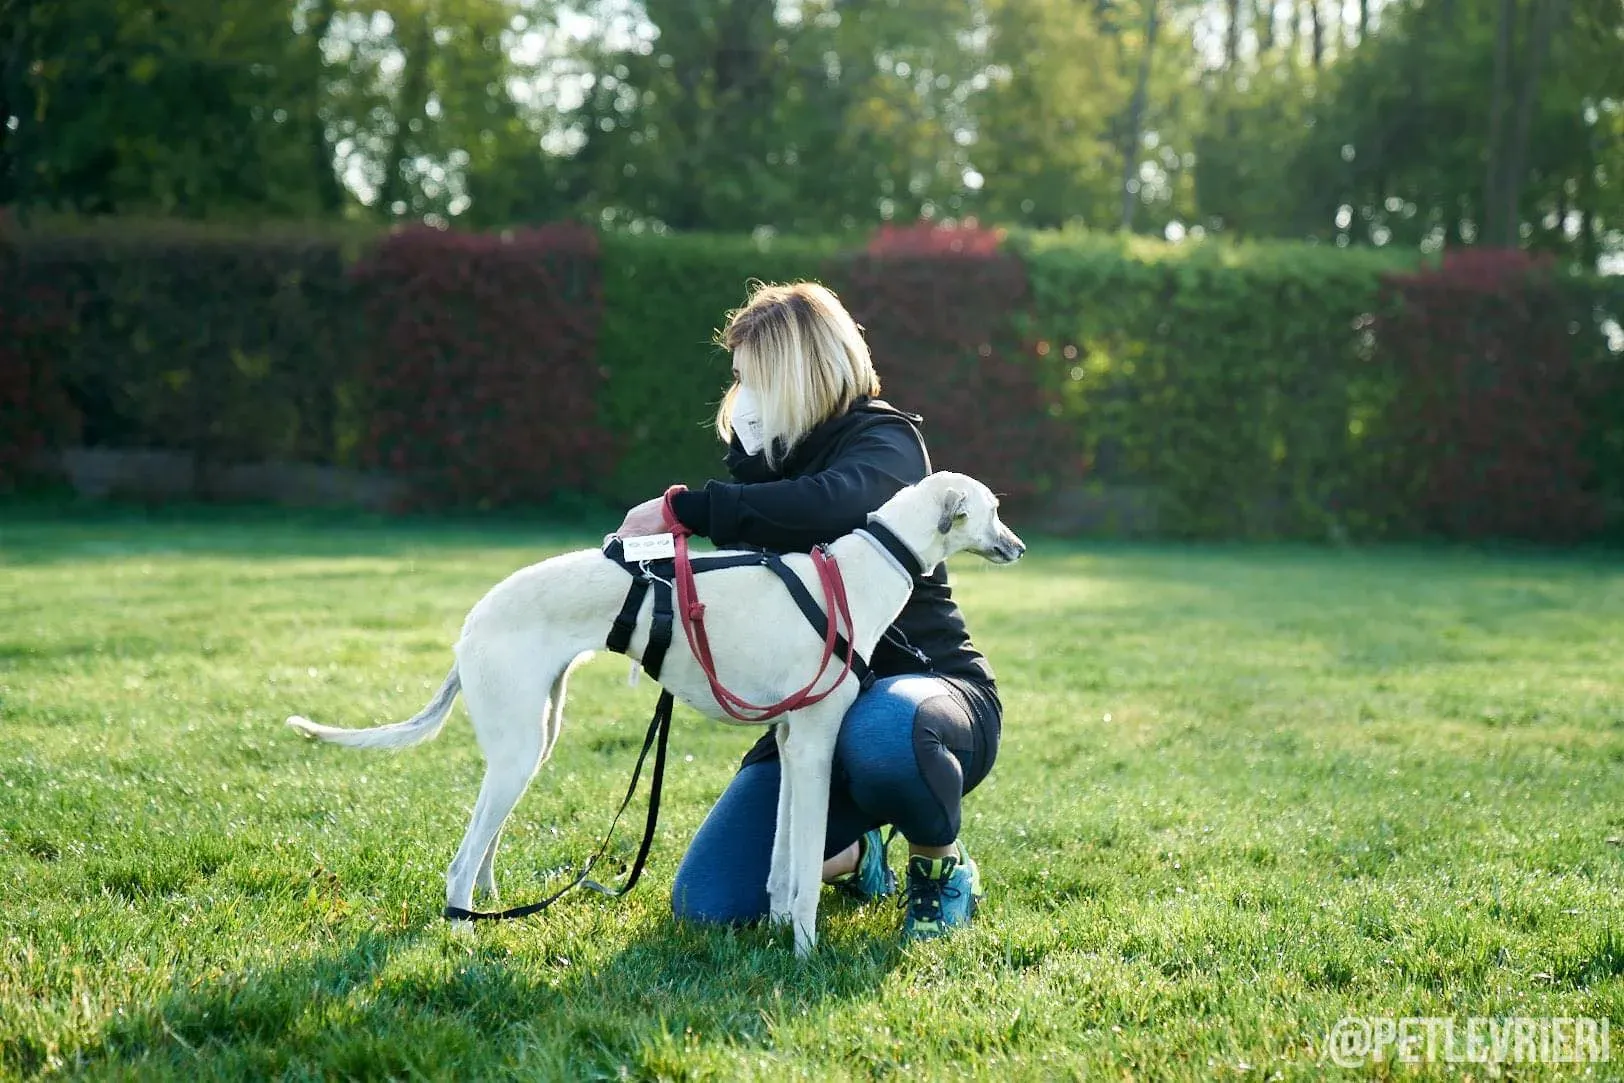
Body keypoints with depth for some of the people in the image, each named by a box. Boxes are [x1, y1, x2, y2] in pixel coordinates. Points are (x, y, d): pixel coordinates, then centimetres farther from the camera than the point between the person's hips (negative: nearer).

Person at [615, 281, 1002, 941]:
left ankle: (943, 868, -10)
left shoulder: (884, 439, -9)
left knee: (880, 732, -44)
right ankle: (853, 855, 21)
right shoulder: (763, 460, 13)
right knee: (706, 904, -11)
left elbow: (839, 503, -35)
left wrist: (686, 508, -30)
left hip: (923, 686, -6)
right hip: (815, 712, 6)